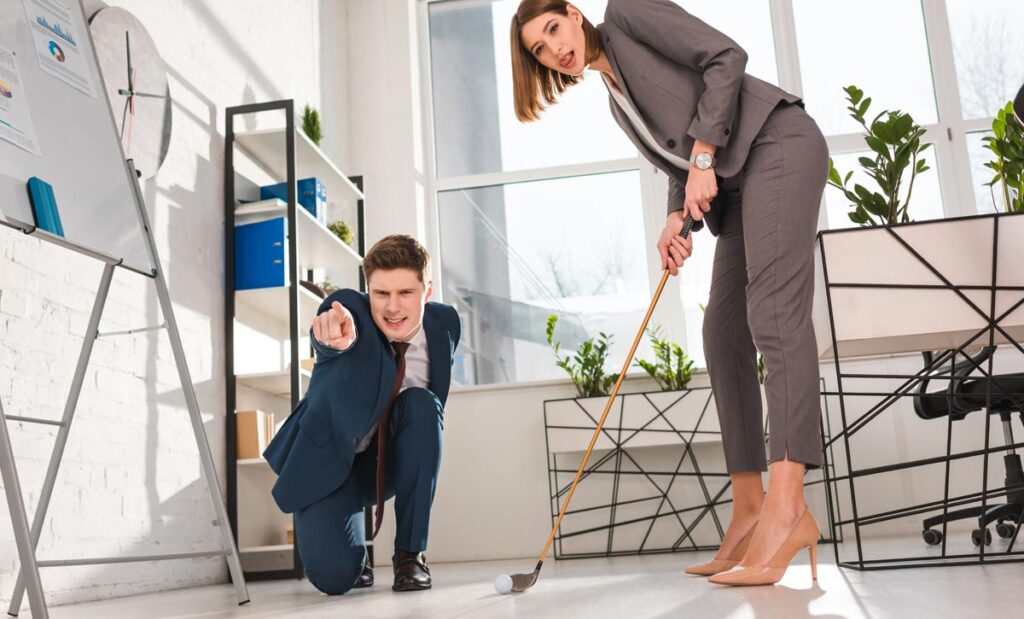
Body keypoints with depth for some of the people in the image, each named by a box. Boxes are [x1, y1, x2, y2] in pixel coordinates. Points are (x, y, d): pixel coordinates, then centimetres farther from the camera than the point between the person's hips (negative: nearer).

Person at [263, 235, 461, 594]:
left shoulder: (445, 324, -10)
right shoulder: (348, 308, -22)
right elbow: (330, 331, -49)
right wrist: (336, 339, -69)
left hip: (389, 461, 3)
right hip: (329, 458, -3)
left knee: (423, 405, -29)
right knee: (335, 577, -20)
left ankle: (410, 554, -15)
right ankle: (355, 559, 21)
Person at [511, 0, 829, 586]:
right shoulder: (617, 100, 22)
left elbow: (725, 56, -10)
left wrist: (703, 157, -14)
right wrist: (677, 220, 0)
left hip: (778, 143, -9)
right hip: (737, 180, 9)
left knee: (774, 312, -22)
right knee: (724, 335, 0)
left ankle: (788, 503, -29)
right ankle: (750, 510, -1)